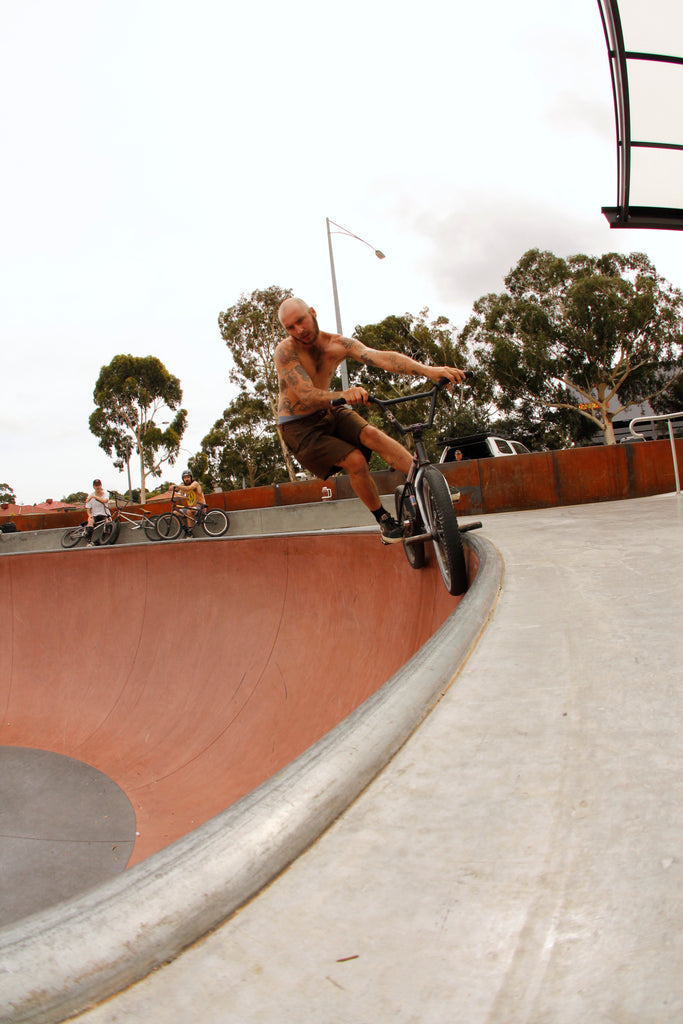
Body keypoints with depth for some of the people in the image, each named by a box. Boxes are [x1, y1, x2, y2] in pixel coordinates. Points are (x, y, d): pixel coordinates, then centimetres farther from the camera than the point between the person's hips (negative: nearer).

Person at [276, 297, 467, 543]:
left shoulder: (338, 344, -11)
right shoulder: (285, 351, -22)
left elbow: (381, 357, -27)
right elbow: (307, 395, -33)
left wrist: (429, 370, -42)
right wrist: (343, 394, -54)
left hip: (328, 413, 4)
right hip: (298, 426, -4)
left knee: (374, 435, -22)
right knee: (355, 460, -21)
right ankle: (383, 520, -1)